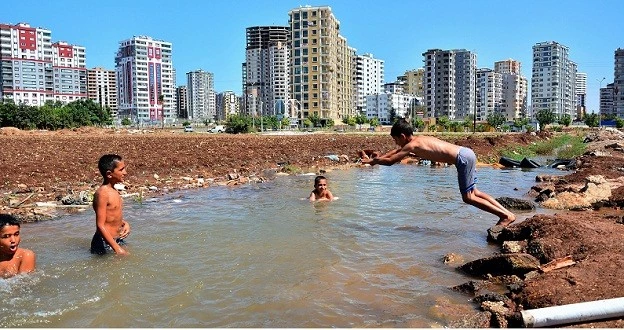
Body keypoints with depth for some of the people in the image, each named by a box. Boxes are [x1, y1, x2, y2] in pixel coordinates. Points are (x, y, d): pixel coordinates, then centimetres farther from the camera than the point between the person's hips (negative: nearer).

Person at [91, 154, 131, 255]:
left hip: (118, 240, 8)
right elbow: (100, 225, -22)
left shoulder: (113, 190, 7)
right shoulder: (102, 193, -20)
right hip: (105, 244, -8)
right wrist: (117, 248, -25)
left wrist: (125, 223, 0)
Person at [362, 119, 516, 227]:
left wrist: (371, 161, 4)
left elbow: (390, 161, -11)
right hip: (466, 153, 10)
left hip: (463, 158, -10)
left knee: (468, 197, -1)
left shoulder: (412, 145, -11)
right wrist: (376, 158, 26)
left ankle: (506, 216, 0)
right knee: (472, 192, 18)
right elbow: (396, 151, 28)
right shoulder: (419, 139, 16)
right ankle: (506, 212, 17)